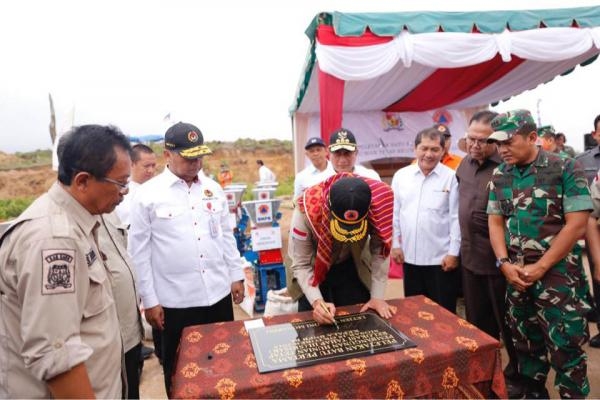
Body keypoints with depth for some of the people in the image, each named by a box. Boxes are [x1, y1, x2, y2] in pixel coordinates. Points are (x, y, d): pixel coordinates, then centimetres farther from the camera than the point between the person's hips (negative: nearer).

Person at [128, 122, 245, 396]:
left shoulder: (213, 188, 4)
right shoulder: (147, 195, -9)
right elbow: (139, 252, -6)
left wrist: (237, 276, 9)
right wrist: (149, 300, -6)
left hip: (219, 293, 4)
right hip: (175, 301, -3)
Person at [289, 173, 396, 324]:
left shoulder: (376, 207, -30)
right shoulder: (306, 211, -35)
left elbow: (380, 252, -17)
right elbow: (301, 265, -26)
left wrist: (377, 296, -19)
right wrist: (316, 301, -38)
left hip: (352, 269, 2)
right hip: (314, 271, -1)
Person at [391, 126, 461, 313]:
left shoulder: (451, 177, -6)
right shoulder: (401, 175, 3)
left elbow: (456, 218, -6)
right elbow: (394, 213, 7)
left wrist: (453, 252, -8)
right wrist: (395, 244, 4)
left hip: (441, 258, -3)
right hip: (410, 257, 3)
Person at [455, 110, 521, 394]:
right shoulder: (465, 164, 6)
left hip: (499, 258, -6)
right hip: (470, 256, 7)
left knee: (507, 324, 13)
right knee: (477, 322, 20)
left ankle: (517, 376, 35)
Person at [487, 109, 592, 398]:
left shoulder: (566, 169, -9)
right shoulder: (500, 176, 4)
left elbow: (577, 224, -12)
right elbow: (495, 222, 6)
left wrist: (540, 267, -13)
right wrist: (504, 264, -6)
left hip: (558, 274, -4)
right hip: (515, 274, 5)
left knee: (565, 347, 3)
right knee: (526, 342, 16)